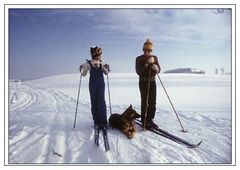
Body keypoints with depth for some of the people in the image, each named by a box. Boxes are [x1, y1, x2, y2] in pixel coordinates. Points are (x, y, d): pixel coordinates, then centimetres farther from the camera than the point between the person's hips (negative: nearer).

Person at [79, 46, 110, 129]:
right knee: (94, 103, 3)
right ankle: (96, 122, 14)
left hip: (101, 84, 1)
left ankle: (103, 122, 1)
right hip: (92, 85, -1)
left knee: (101, 102, -5)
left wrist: (107, 69, -12)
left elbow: (106, 73, 9)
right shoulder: (88, 63, -3)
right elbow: (84, 74, 2)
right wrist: (81, 70, -19)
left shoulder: (102, 63, 2)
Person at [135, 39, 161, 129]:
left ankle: (150, 120, 17)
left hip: (152, 82, 5)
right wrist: (147, 63, -23)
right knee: (145, 102, -8)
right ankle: (144, 121, 2)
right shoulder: (139, 59, -6)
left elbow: (158, 70, 6)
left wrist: (156, 68, -17)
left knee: (153, 102, 4)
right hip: (143, 82, -4)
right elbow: (139, 72, -16)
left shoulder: (154, 58, 8)